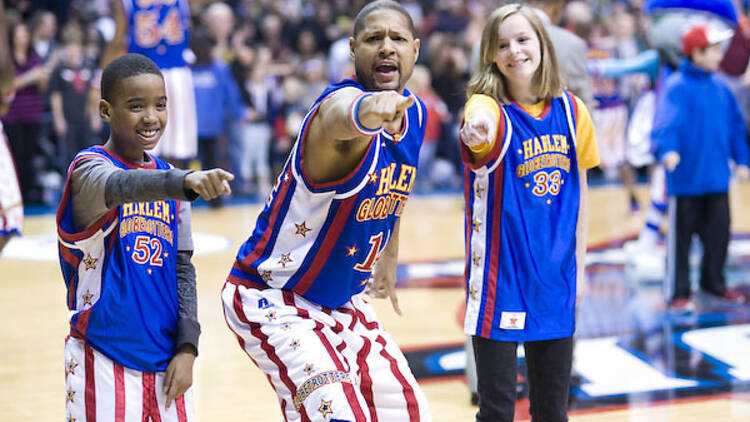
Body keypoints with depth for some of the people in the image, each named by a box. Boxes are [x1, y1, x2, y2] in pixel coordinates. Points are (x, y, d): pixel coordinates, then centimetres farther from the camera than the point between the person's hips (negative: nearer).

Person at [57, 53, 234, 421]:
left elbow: (183, 268, 11)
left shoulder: (170, 178, 10)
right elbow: (120, 186, -33)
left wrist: (187, 347, 0)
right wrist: (186, 182, -52)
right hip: (105, 357, -5)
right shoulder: (89, 168, -9)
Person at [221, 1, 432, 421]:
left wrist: (390, 256, 30)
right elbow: (343, 116, -54)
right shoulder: (343, 99, -26)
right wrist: (368, 111, -77)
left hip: (340, 301, 9)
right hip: (271, 298, -9)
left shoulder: (415, 113, 1)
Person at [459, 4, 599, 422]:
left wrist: (579, 266, 10)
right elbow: (480, 122, -37)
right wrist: (476, 130, -61)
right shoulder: (489, 106, -11)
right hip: (500, 275, -4)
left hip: (555, 277, 4)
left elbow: (580, 191, 11)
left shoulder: (571, 110, 2)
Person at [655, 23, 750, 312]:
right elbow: (667, 121, -27)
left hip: (717, 178, 6)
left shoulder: (719, 87, 8)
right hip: (687, 179, -6)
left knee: (719, 232, 13)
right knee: (681, 236, 3)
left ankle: (714, 281, 31)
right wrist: (668, 150, -44)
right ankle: (678, 292, 11)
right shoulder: (677, 87, -13)